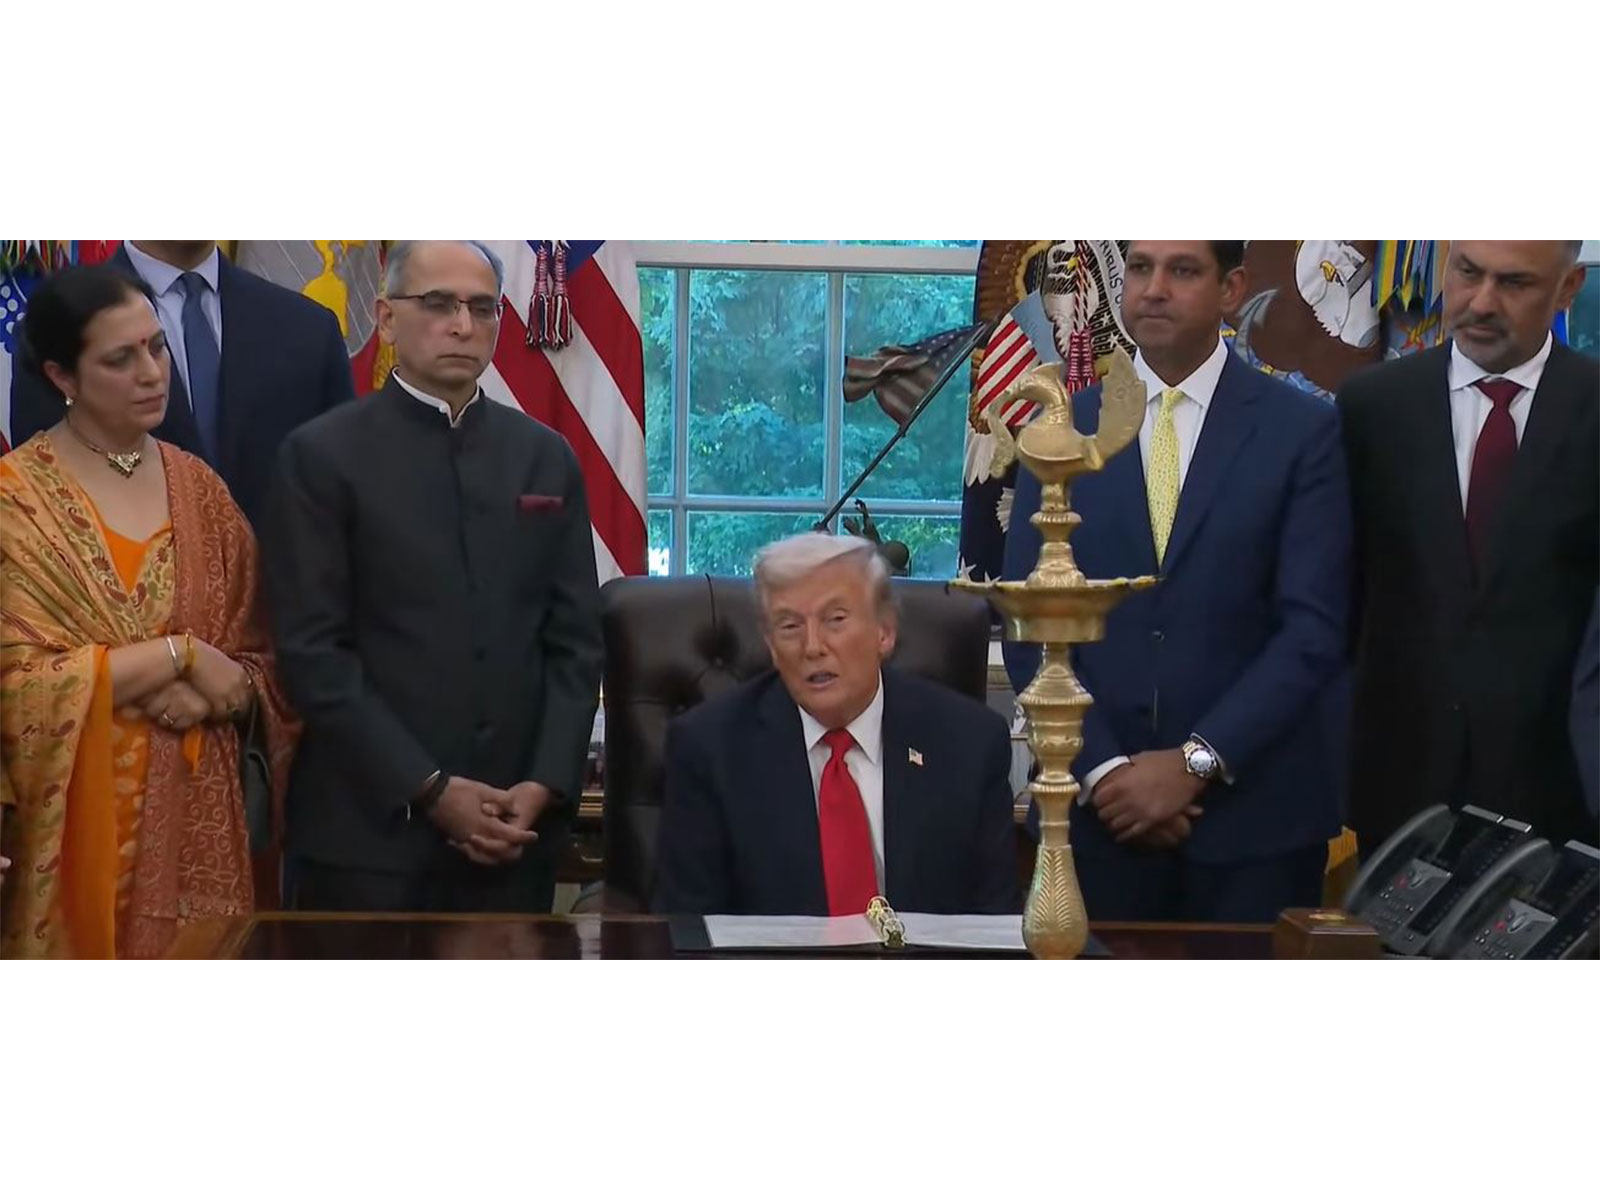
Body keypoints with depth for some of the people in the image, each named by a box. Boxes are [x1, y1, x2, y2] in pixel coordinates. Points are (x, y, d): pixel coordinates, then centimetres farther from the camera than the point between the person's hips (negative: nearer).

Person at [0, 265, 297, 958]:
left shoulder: (198, 487, 8)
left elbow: (263, 661, 9)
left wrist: (214, 693, -12)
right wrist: (181, 653, -14)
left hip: (196, 813, 4)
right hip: (76, 819, -4)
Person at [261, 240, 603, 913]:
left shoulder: (546, 457, 10)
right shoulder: (322, 455, -2)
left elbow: (575, 641, 8)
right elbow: (312, 652, -8)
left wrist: (546, 785, -5)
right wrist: (428, 788, -13)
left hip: (516, 831, 3)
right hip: (370, 831, -3)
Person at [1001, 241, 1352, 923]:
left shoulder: (1303, 429, -1)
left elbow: (1313, 628, -7)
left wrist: (1196, 762, -13)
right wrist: (1102, 768, -9)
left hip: (1252, 813, -1)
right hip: (1097, 810, 2)